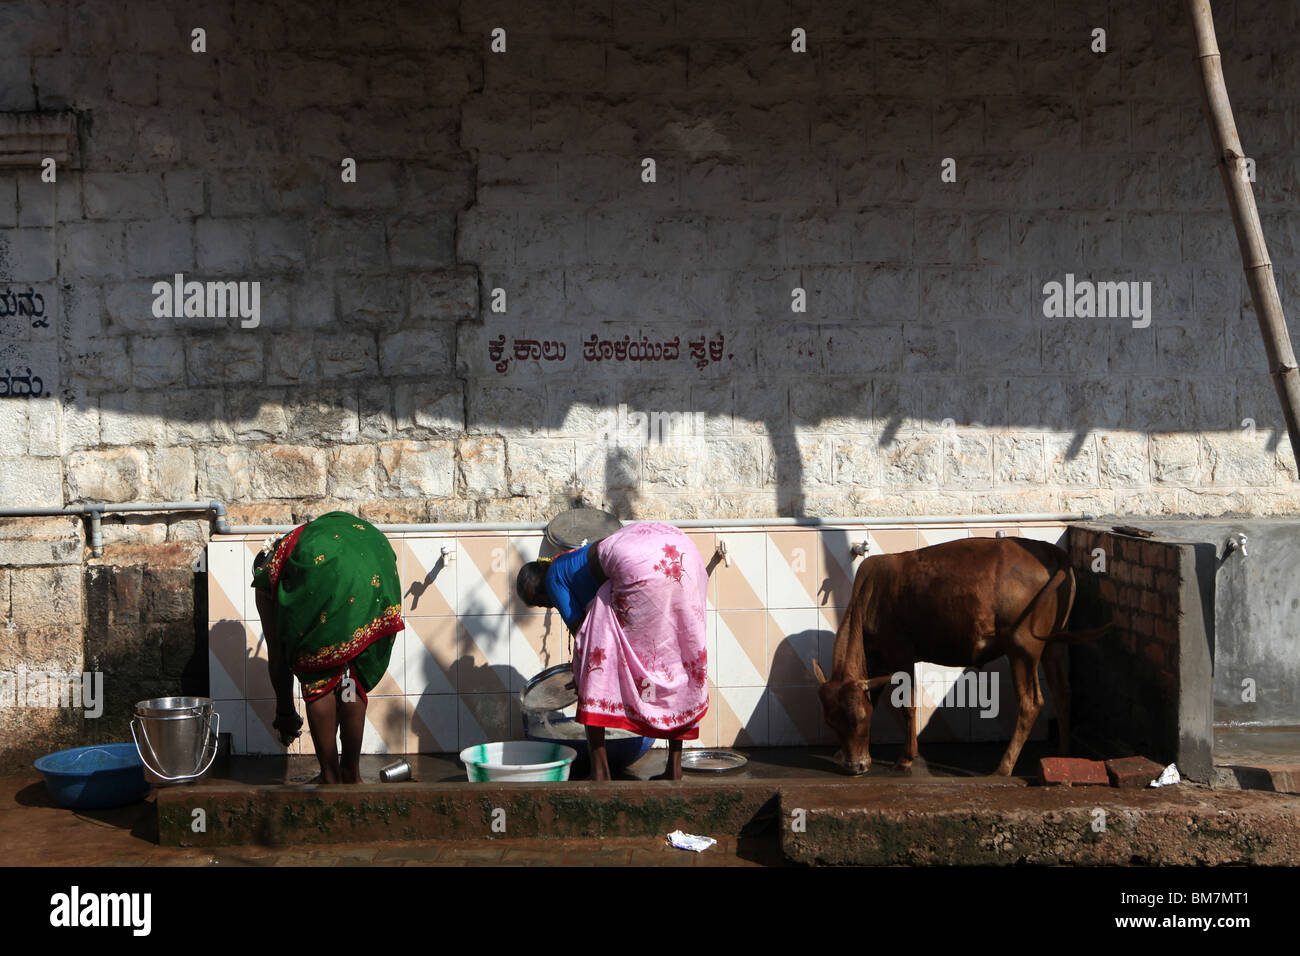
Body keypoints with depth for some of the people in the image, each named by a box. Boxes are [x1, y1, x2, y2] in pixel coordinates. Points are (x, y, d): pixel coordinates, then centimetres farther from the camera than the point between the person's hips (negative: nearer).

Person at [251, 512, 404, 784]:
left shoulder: (267, 576, 31)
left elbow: (277, 657, 31)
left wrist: (285, 712, 44)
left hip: (324, 574, -5)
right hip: (378, 565, 5)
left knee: (316, 677, 15)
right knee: (354, 676, 20)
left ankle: (330, 777, 19)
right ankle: (352, 774, 27)